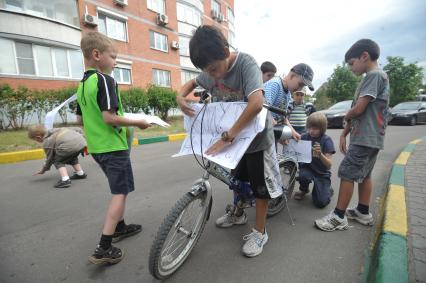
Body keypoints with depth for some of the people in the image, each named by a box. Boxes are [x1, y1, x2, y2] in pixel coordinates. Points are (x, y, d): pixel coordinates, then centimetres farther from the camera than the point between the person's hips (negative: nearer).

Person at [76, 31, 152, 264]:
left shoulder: (82, 84, 12)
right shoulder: (105, 80, -15)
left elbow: (81, 118, 16)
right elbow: (110, 118, -24)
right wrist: (137, 122, -12)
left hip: (96, 146, 9)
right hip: (113, 147, -9)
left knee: (118, 189, 21)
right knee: (120, 193, -2)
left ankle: (120, 227, 34)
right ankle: (104, 249, 1)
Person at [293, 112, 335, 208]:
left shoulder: (327, 140, -15)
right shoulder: (305, 136, -9)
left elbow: (329, 165, -19)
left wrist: (320, 154, -39)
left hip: (322, 173, -2)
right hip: (307, 168, 2)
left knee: (320, 203, -15)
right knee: (304, 176, -33)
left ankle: (327, 190, 21)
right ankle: (304, 189, 3)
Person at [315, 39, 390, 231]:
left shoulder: (374, 75, -13)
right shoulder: (375, 77, 19)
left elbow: (358, 109, -21)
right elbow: (359, 111, 16)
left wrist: (346, 116, 2)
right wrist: (344, 134, 14)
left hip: (364, 138, -10)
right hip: (371, 138, 10)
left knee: (347, 174, -7)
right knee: (364, 175, 16)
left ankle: (338, 217, 1)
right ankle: (363, 212, 28)